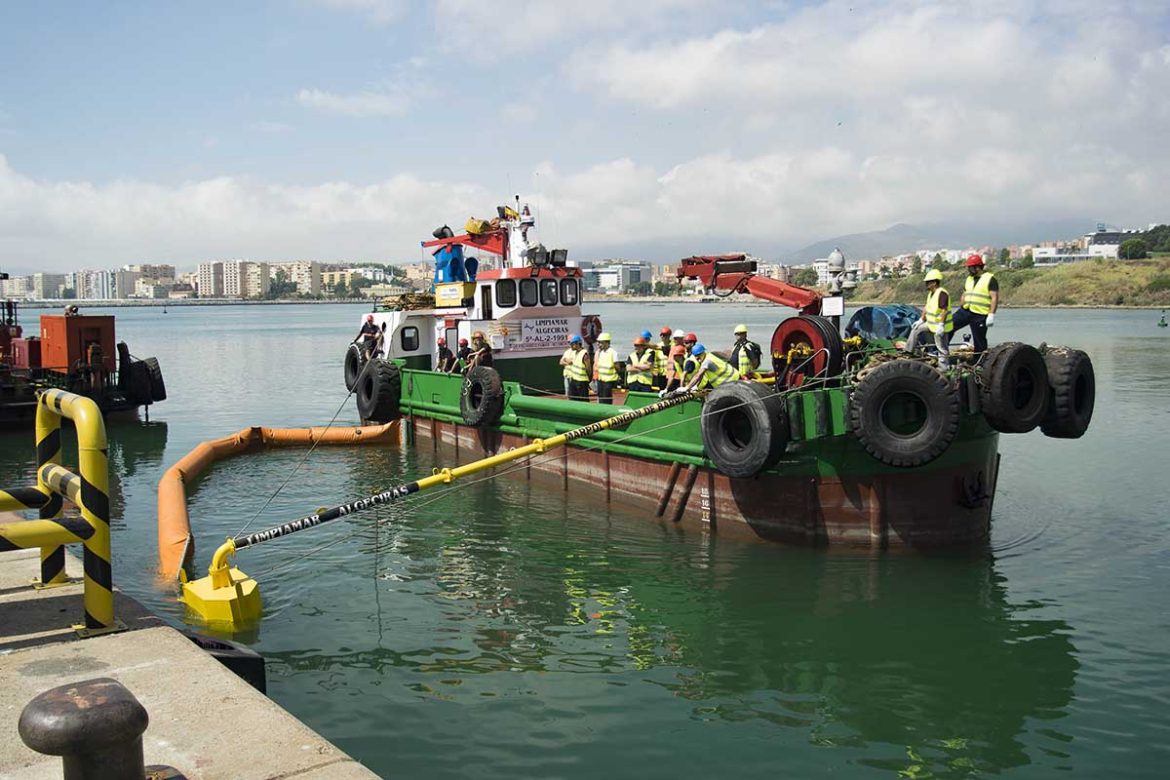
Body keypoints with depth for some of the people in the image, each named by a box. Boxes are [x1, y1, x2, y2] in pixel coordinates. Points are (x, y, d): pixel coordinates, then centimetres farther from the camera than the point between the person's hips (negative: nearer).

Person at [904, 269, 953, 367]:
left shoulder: (941, 293, -23)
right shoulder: (931, 293, 8)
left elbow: (944, 310, -28)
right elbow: (927, 307, 16)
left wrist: (941, 326, -30)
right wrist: (921, 320, 16)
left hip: (940, 326, -10)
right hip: (931, 323, 10)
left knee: (942, 347, -1)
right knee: (916, 329, 16)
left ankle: (943, 365, 8)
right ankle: (909, 351, 22)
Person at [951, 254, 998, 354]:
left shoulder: (990, 279, -8)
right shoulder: (969, 278, 15)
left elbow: (995, 298, -13)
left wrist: (991, 315, -21)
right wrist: (961, 311, 20)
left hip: (980, 316, -6)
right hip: (965, 311, 6)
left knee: (980, 342, 1)